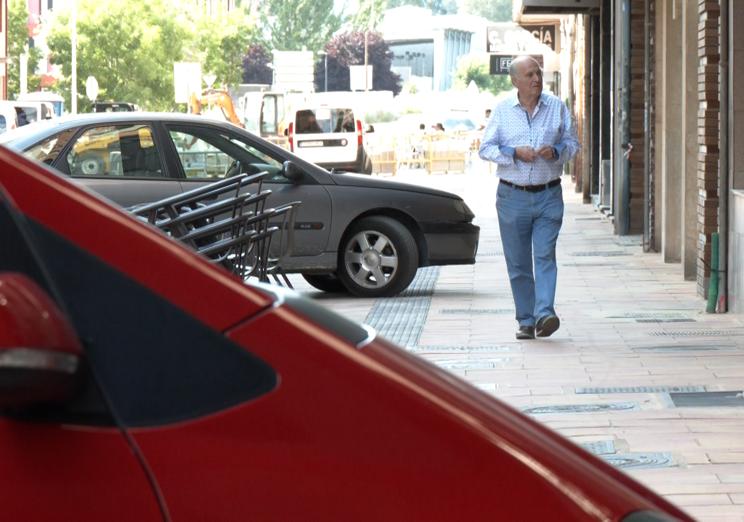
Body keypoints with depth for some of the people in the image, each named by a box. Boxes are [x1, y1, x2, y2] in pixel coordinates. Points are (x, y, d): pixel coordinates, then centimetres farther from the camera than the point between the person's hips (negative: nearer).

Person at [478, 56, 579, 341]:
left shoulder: (557, 107, 6)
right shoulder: (502, 110, 3)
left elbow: (572, 142, 10)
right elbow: (485, 148, 2)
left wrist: (555, 152, -11)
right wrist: (514, 153, -14)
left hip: (549, 196, 0)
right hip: (513, 196, 0)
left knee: (545, 255, -13)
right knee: (518, 263, 4)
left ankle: (544, 314, -22)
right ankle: (526, 321, 11)